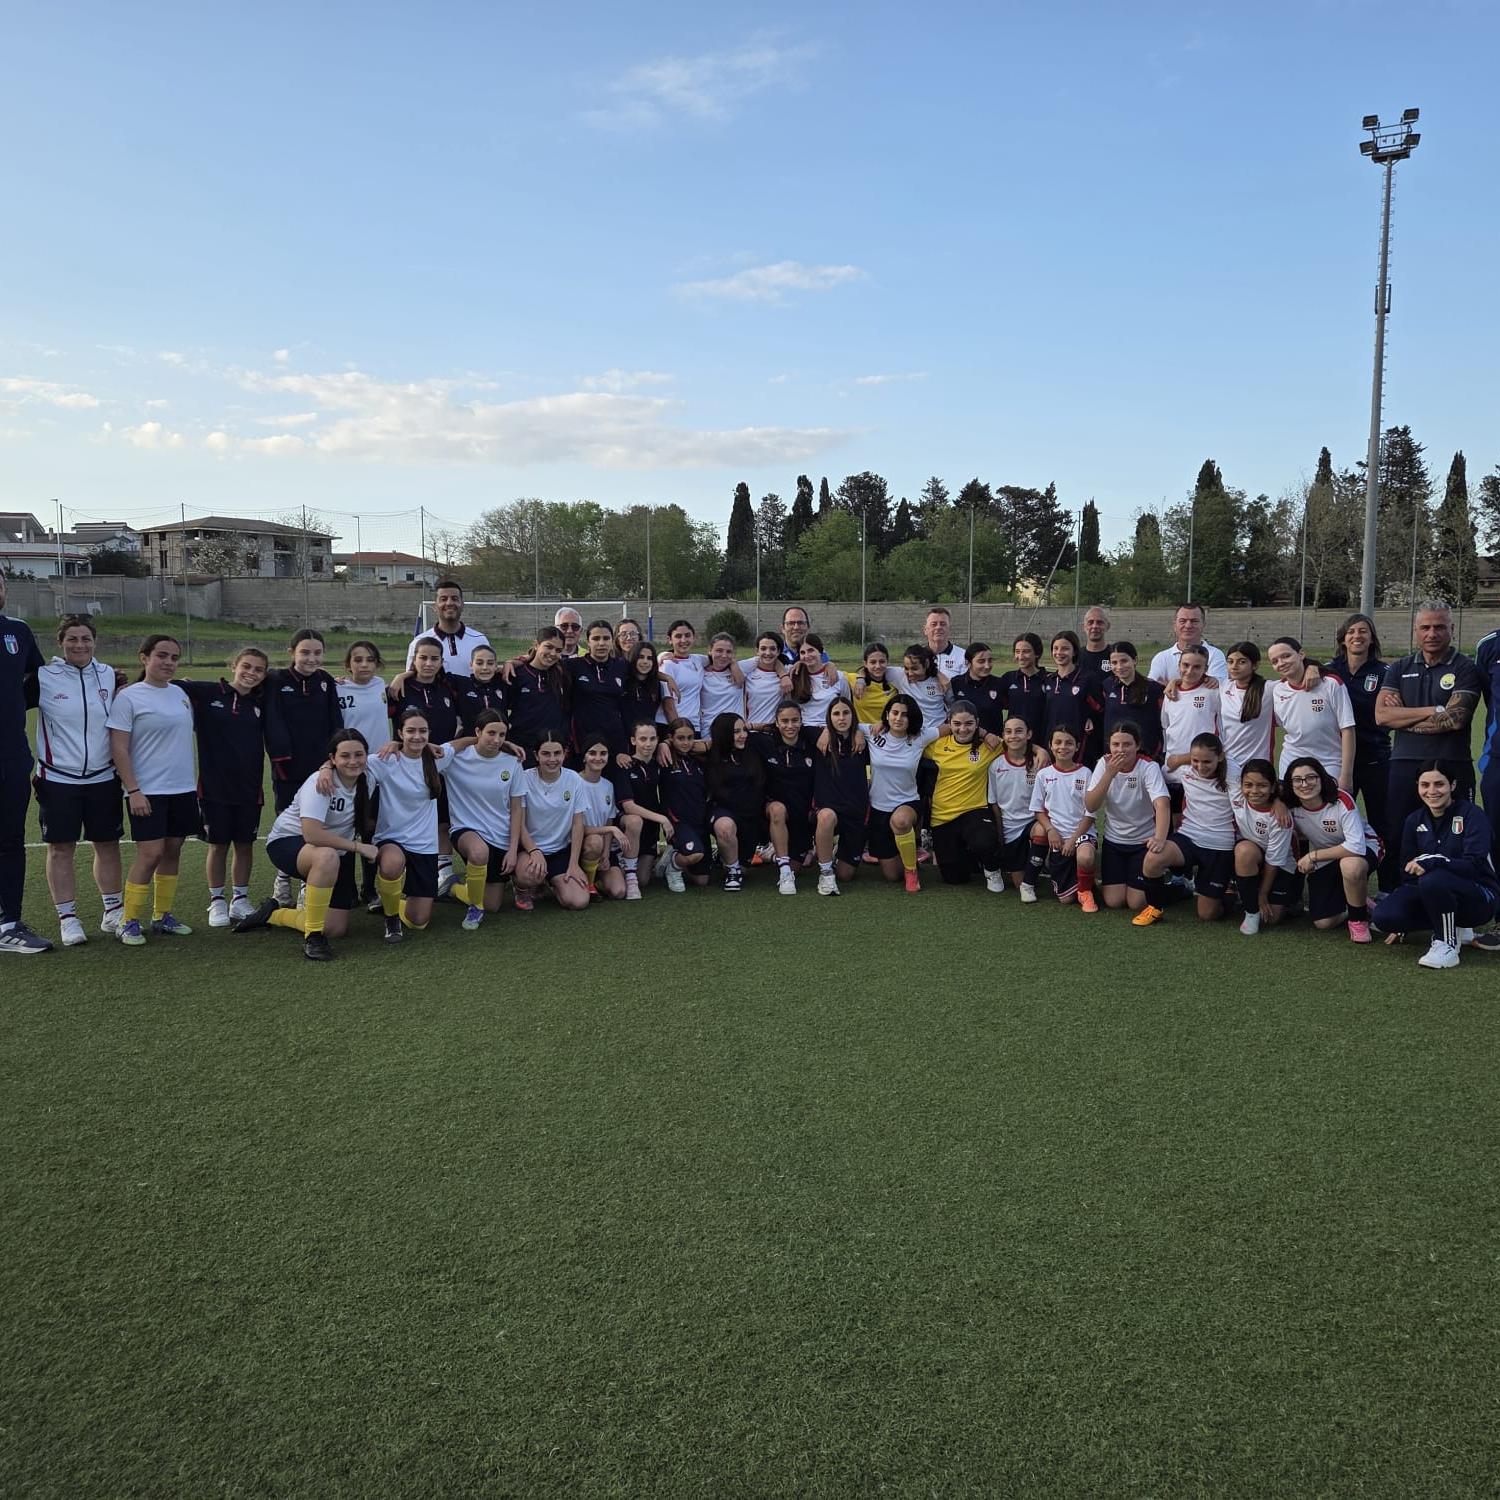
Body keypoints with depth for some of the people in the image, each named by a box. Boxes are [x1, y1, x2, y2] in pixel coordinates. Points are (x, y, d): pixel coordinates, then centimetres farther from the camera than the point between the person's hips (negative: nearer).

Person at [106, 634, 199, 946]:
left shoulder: (179, 693, 10)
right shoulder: (129, 696, -7)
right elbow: (119, 749, -9)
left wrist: (196, 781, 18)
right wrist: (133, 790, -15)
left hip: (183, 789, 6)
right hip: (148, 791, -6)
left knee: (172, 851, 9)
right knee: (151, 853, -9)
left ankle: (163, 915, 19)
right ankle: (129, 922, 4)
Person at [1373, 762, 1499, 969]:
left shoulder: (1471, 815, -10)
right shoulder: (1414, 820, 5)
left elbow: (1474, 865, -21)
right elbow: (1410, 873, 10)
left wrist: (1431, 861, -35)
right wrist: (1402, 925, 8)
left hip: (1479, 898, -6)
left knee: (1432, 880, -37)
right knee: (1383, 916, -20)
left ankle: (1448, 944, -15)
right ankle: (1452, 927, 3)